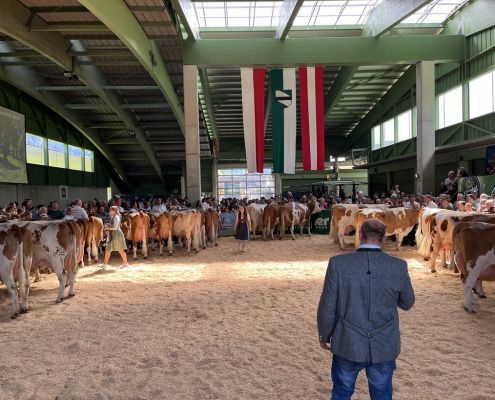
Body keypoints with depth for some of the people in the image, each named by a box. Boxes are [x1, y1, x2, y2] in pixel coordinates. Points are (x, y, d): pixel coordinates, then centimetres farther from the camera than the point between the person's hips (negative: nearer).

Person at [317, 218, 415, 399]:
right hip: (384, 347, 1)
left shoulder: (338, 263, -16)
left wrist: (324, 335, 6)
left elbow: (327, 307, -10)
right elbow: (407, 303, 3)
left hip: (348, 344, -1)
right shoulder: (398, 266, -13)